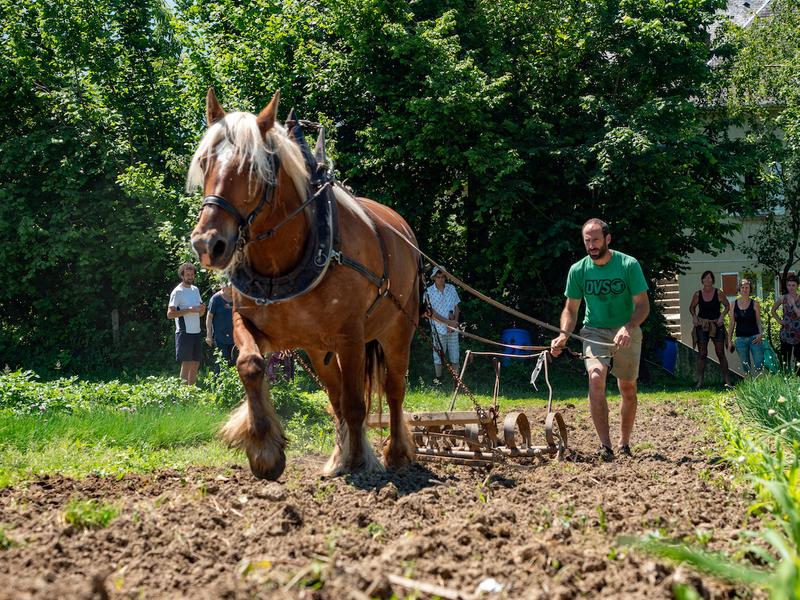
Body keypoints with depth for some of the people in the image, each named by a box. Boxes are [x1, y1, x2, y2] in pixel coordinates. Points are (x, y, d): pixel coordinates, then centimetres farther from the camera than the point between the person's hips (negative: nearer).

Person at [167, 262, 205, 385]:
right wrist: (189, 310, -20)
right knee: (187, 363, -8)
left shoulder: (195, 290, 16)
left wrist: (202, 309, -2)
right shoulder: (177, 292, -7)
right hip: (184, 332, -7)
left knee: (195, 364, 8)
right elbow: (170, 314, -14)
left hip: (196, 332, 7)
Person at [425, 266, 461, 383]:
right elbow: (432, 314, -9)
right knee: (438, 356, 1)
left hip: (453, 329, 3)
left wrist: (455, 322, -7)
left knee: (454, 356, 5)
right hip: (438, 330, -3)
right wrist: (448, 322, -15)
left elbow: (456, 307, 10)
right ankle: (438, 379, 10)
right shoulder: (429, 292, -7)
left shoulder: (451, 288, 4)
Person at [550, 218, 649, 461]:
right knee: (596, 378, -24)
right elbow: (570, 309, 2)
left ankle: (624, 444, 28)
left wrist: (627, 328, -32)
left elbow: (643, 306, -14)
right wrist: (563, 335, -17)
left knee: (628, 389, 9)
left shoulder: (629, 265, -13)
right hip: (595, 331, 0)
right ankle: (605, 445, -27)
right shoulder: (578, 270, -6)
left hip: (627, 332, 0)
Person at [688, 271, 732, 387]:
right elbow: (692, 307, 14)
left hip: (716, 325, -1)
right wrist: (694, 316, -4)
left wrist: (722, 316, -9)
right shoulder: (697, 294, 1)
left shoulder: (718, 293, -4)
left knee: (720, 353, -1)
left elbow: (727, 305, 6)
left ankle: (727, 380, 3)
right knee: (701, 353, -1)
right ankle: (700, 380, 1)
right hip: (702, 325, 1)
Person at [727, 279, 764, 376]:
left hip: (754, 337, -2)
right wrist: (730, 340, 7)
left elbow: (759, 321, 4)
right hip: (740, 338, 2)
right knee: (746, 367, 6)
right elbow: (732, 323, 11)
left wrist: (760, 334, -12)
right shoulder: (734, 304, 7)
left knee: (759, 365, -9)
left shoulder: (754, 303, 3)